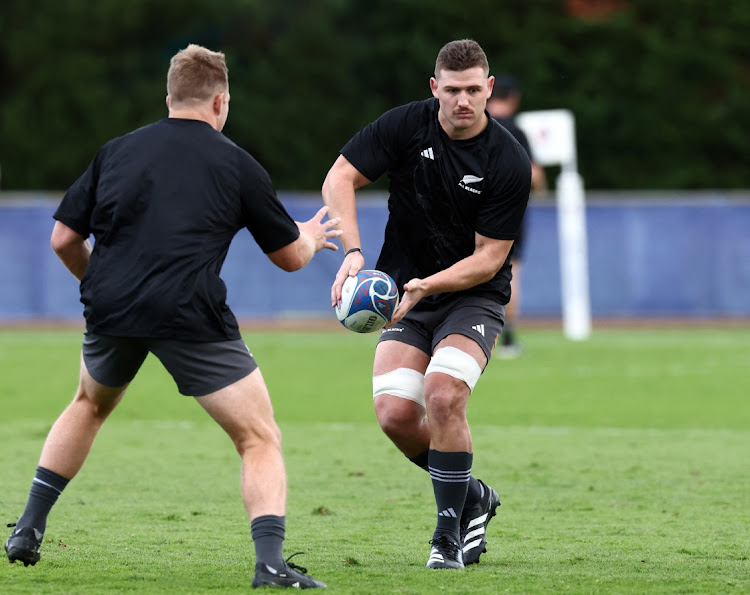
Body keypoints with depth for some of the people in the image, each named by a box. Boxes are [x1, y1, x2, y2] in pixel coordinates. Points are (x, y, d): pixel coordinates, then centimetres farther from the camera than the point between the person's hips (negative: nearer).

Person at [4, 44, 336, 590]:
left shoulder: (116, 152, 15)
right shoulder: (236, 164, 7)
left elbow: (63, 240, 15)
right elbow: (290, 256, 14)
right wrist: (312, 237, 38)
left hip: (110, 311, 4)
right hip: (191, 315, -4)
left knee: (90, 405, 33)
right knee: (260, 439, 3)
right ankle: (270, 563, -17)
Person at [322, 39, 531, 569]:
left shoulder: (509, 162, -16)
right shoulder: (405, 125, -8)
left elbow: (488, 259, -14)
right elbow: (340, 178, -6)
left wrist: (427, 284, -27)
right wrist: (353, 252, -21)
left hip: (474, 297, -3)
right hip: (407, 294, 3)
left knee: (443, 394, -28)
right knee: (395, 413, -14)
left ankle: (450, 532, -11)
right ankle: (473, 496, 15)